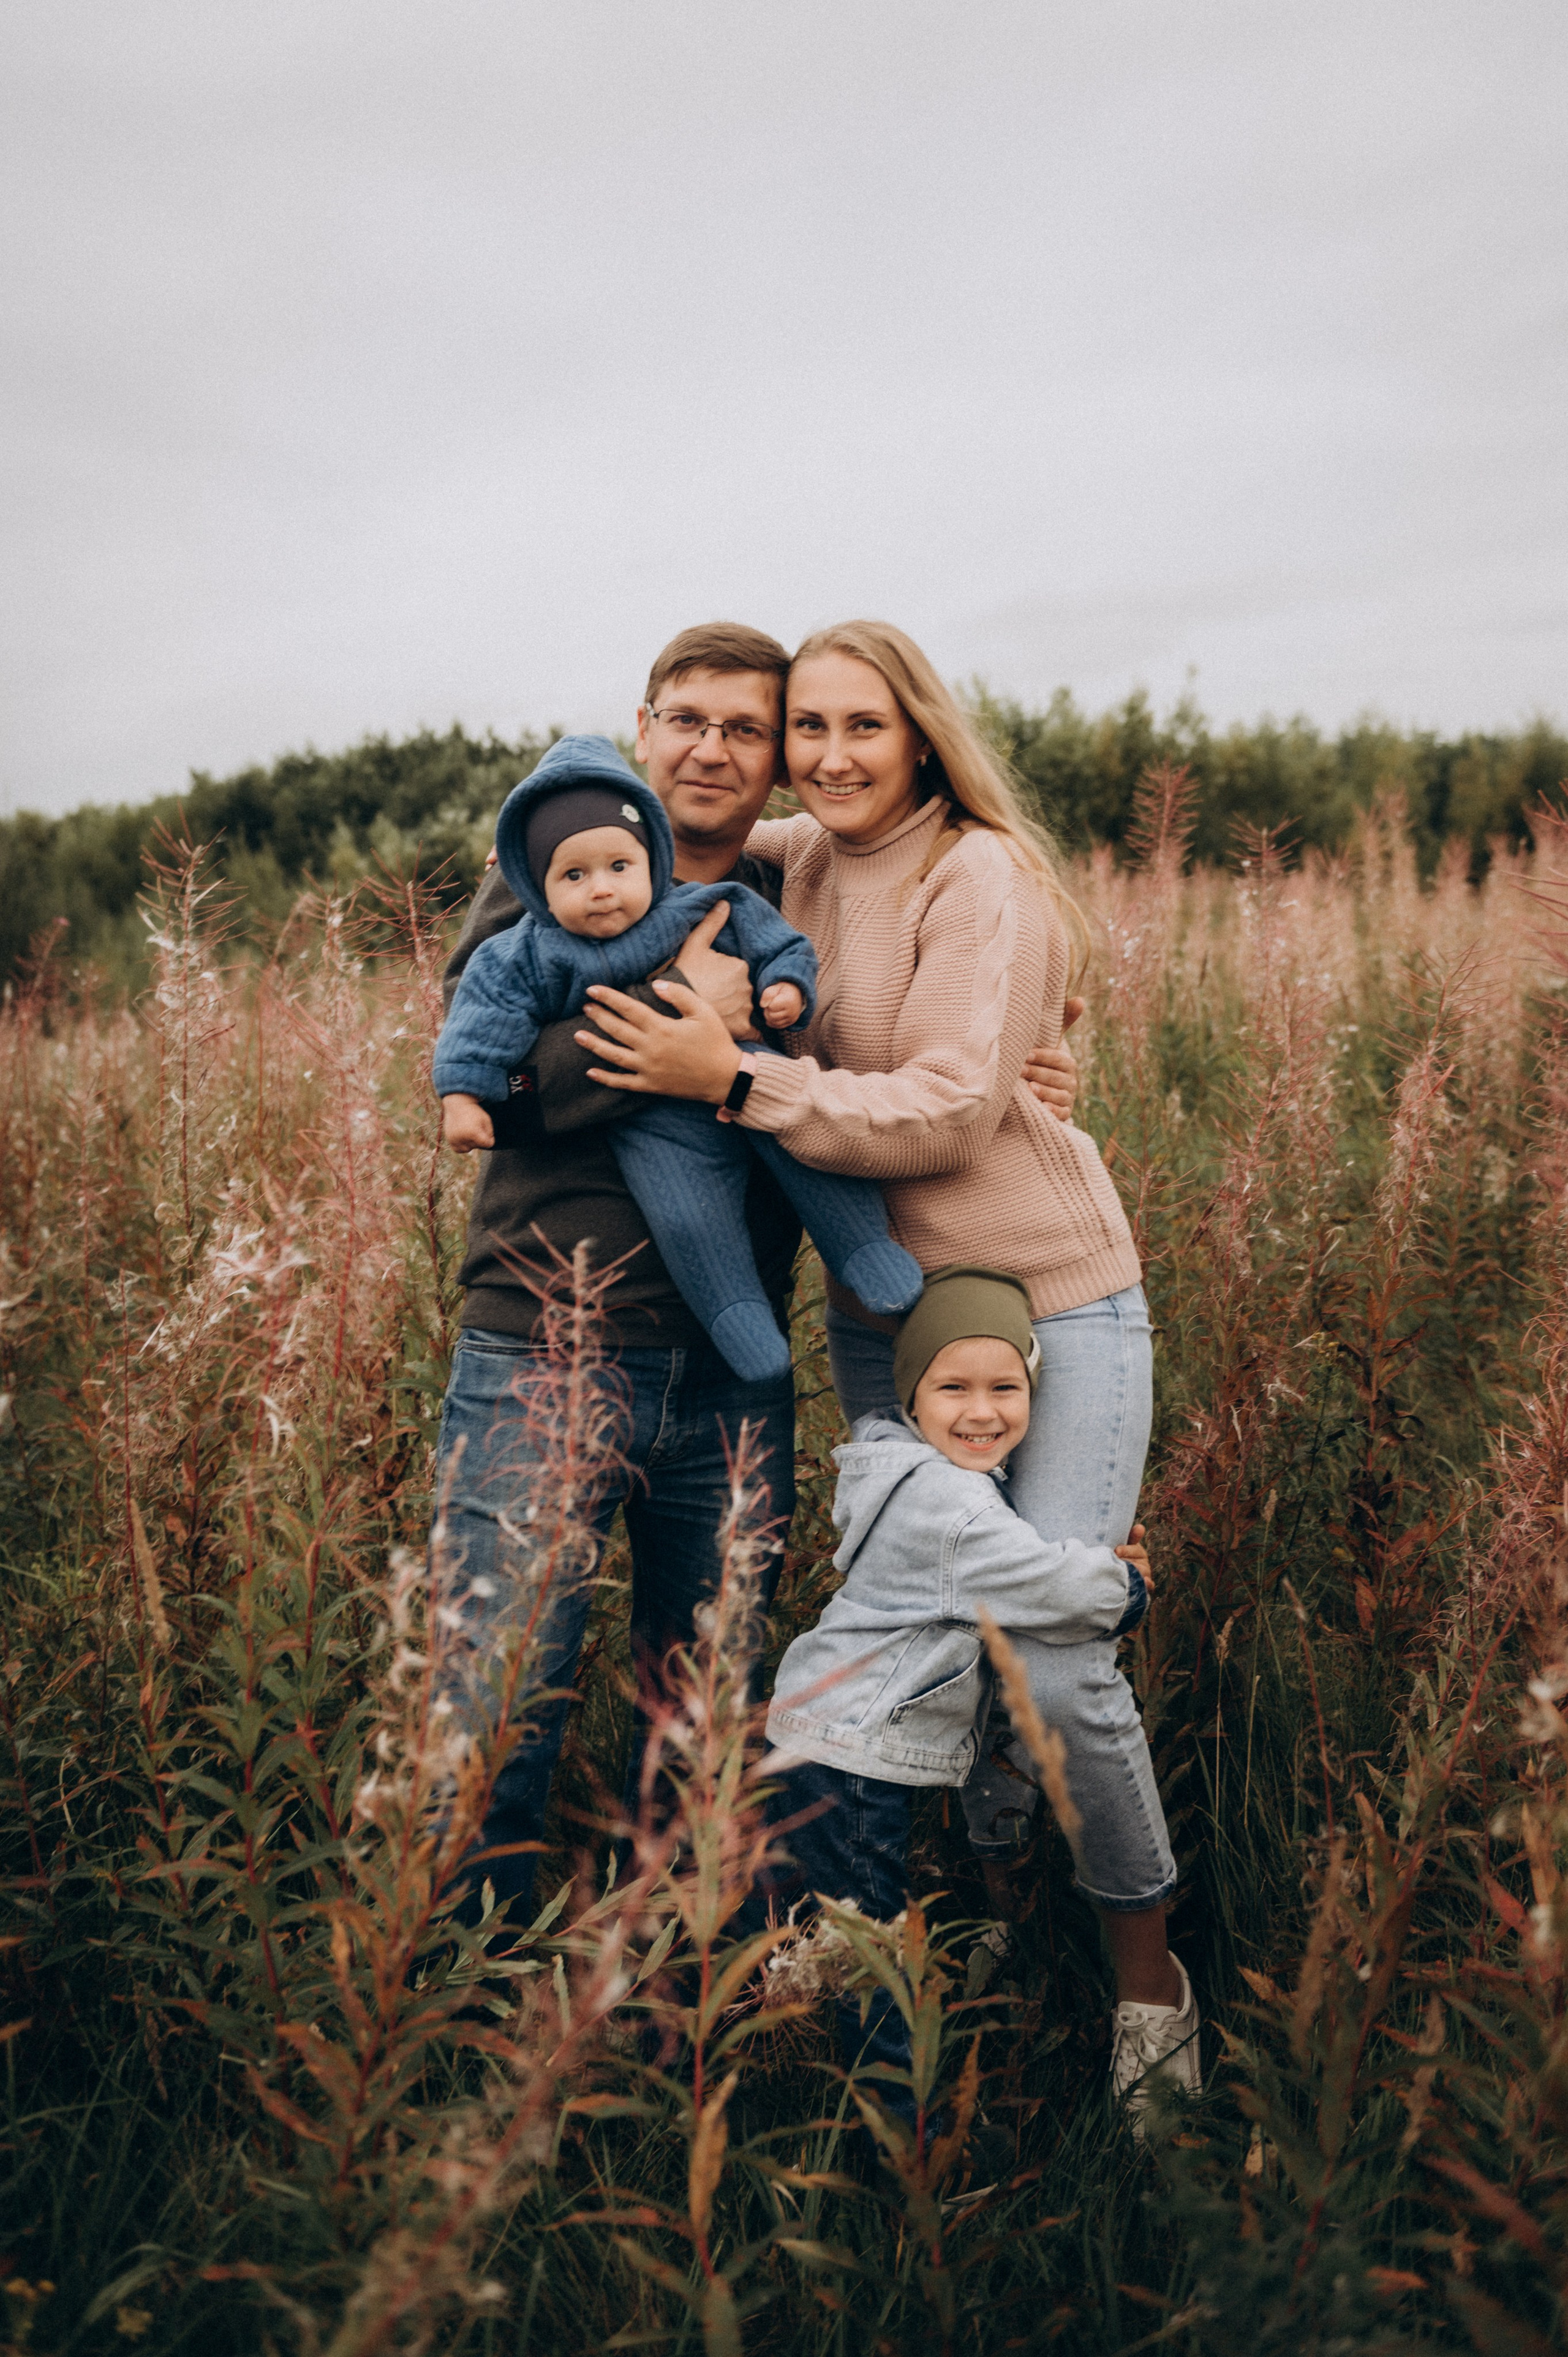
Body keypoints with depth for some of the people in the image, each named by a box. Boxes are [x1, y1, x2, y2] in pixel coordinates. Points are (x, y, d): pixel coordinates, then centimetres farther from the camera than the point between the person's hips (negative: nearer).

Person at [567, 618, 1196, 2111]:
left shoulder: (978, 876, -13)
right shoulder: (805, 859, 8)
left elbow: (948, 1111, -21)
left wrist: (734, 1079, -23)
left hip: (1047, 1301, -6)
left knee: (1052, 1654, -11)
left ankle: (1150, 1986, 13)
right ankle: (998, 1915, 34)